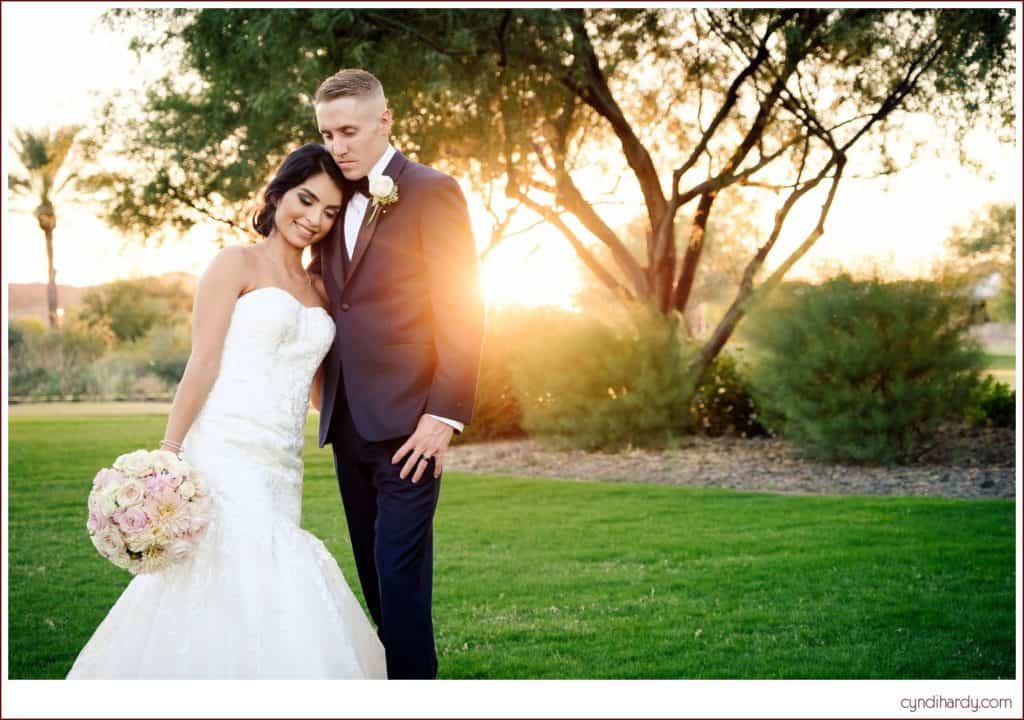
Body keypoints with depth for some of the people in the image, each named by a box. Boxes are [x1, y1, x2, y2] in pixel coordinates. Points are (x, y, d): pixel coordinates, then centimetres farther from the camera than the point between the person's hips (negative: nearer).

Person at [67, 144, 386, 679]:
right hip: (226, 453, -6)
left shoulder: (319, 292, 20)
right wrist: (167, 452, -14)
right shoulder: (238, 264, 1)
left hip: (282, 470, 6)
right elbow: (203, 363, -7)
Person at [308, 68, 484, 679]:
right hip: (348, 424, 7)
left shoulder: (432, 192, -4)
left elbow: (462, 310, -10)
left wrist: (445, 415, -15)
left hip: (406, 422, -7)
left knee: (400, 574, -8)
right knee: (376, 575, 12)